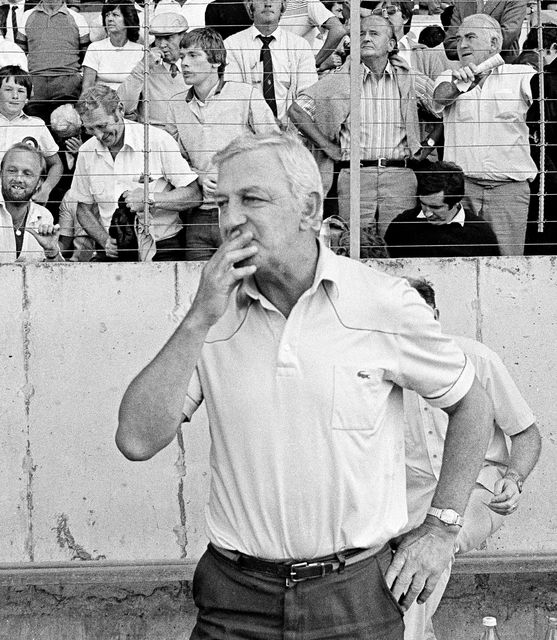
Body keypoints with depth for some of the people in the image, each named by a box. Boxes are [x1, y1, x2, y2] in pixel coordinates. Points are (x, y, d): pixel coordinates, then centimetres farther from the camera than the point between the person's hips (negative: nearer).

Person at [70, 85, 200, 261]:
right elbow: (84, 208, 15)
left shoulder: (158, 140, -5)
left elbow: (193, 195, -5)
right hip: (114, 252, 4)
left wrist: (150, 199, -18)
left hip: (162, 249, -4)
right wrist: (105, 241, -2)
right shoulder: (86, 152, 7)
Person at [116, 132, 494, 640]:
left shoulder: (384, 304, -6)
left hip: (355, 596, -1)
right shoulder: (213, 315, -1)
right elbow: (137, 441, -10)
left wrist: (440, 530, 2)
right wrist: (200, 320, -16)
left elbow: (470, 405, 7)